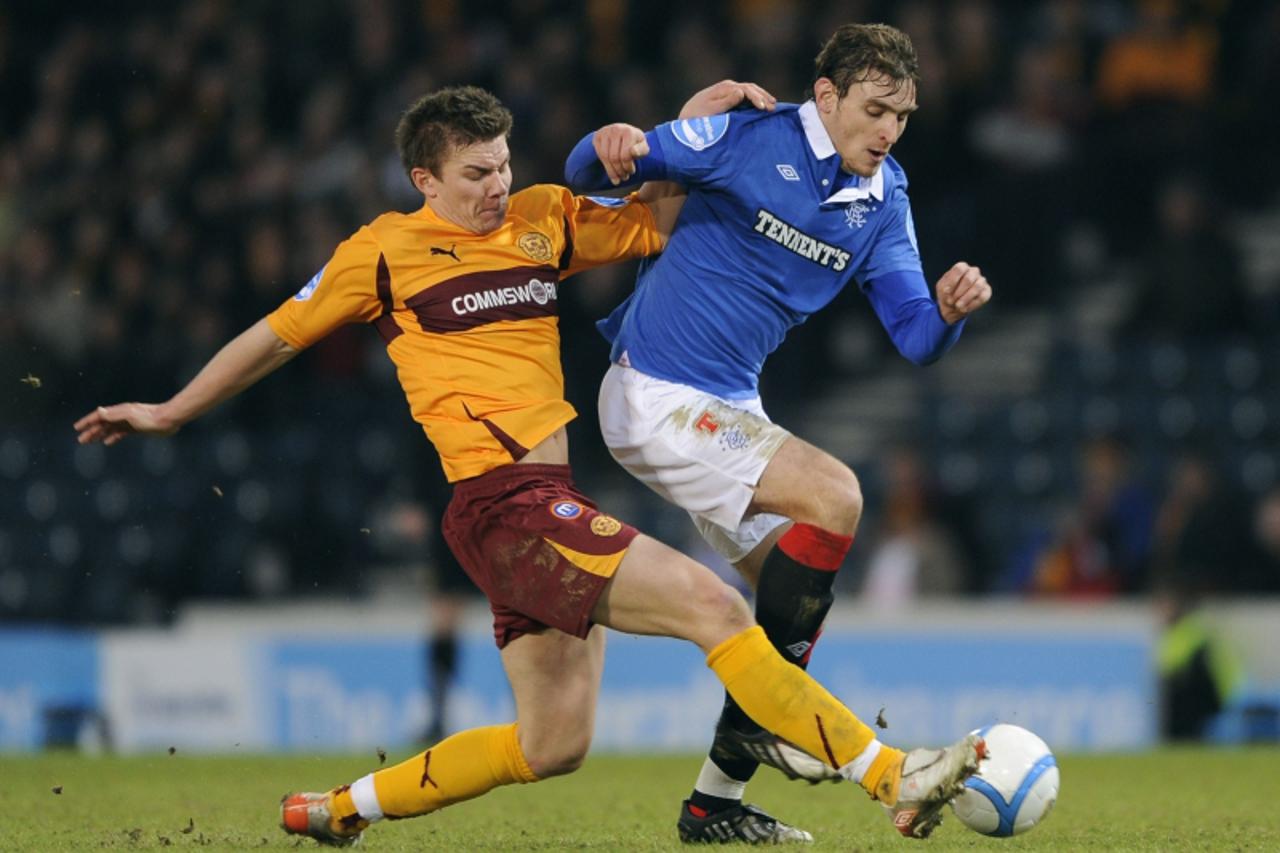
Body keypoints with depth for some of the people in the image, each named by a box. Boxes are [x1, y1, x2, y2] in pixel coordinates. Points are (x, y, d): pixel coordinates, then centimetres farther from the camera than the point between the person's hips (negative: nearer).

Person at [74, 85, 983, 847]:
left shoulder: (543, 218, 15)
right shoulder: (387, 250, 1)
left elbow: (660, 221, 23)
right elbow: (276, 337, 14)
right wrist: (170, 413, 22)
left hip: (554, 509, 8)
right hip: (504, 503, -8)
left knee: (553, 745, 12)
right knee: (715, 607, -19)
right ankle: (892, 777, -22)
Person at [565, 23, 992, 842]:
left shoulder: (882, 203, 5)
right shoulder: (750, 138, -14)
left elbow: (915, 337, 1)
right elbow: (594, 174, -11)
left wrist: (947, 310, -23)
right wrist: (612, 147, -36)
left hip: (728, 406, 8)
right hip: (656, 397, -8)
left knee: (800, 586, 8)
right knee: (833, 494, -23)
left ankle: (715, 802, 17)